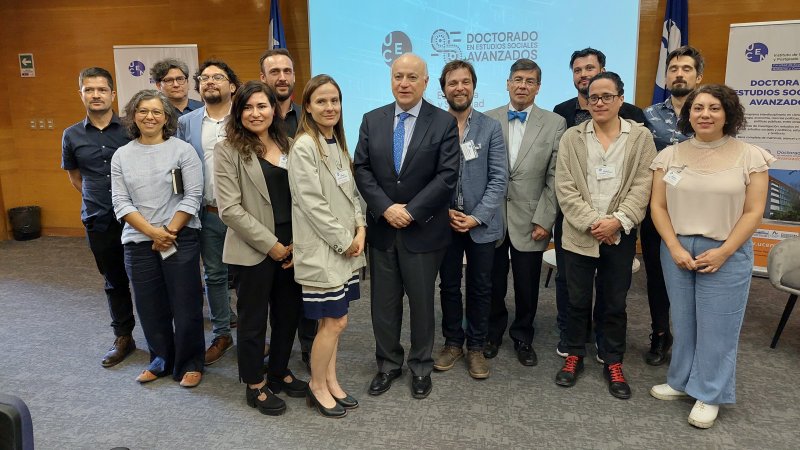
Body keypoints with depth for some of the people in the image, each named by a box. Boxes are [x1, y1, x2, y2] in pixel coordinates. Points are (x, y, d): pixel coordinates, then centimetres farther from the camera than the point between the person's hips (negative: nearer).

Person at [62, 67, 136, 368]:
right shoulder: (72, 136, 4)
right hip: (98, 222, 3)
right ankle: (123, 338, 27)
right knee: (114, 281, 14)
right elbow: (74, 176, 17)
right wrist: (98, 199, 7)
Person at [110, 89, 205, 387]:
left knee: (185, 305, 1)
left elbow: (193, 196, -8)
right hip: (138, 241, 3)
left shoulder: (183, 150, -3)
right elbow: (120, 202, 1)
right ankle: (161, 360, 30)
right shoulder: (121, 156, 6)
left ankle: (189, 363, 18)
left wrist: (169, 232, -11)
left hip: (181, 239, -3)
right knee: (150, 306, 11)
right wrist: (152, 231, -11)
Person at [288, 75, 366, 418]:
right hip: (322, 249, -7)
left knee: (331, 320, 15)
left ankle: (330, 381, 29)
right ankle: (317, 386, 21)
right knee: (335, 322, 0)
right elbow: (312, 204, -18)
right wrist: (344, 241, -13)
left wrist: (360, 230, 0)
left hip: (346, 246, 7)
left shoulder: (338, 143, 11)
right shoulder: (304, 147, -13)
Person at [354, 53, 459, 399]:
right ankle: (388, 364, 31)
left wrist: (411, 211, -16)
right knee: (383, 302, 12)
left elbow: (447, 175, -11)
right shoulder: (372, 120, 5)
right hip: (381, 228, 3)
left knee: (422, 302, 11)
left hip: (424, 231, -2)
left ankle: (421, 367, 31)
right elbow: (362, 170, 0)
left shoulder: (444, 123, -4)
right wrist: (386, 208, -13)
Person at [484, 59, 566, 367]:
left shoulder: (555, 124, 0)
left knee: (527, 287, 10)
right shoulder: (488, 120, 3)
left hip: (529, 222, 0)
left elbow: (555, 178, -2)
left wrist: (544, 220, -7)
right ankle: (493, 332, 35)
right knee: (493, 284, 12)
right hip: (491, 218, 1)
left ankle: (523, 337, 32)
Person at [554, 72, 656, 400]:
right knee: (578, 300, 10)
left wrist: (617, 221, -15)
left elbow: (642, 187, -3)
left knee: (616, 302, 10)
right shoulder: (571, 138, 4)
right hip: (580, 234, 0)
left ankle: (613, 362, 26)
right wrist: (591, 222, -13)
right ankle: (574, 355, 27)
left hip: (620, 235, 0)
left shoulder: (641, 137, 3)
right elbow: (565, 188, -3)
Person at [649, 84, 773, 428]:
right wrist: (674, 247, -8)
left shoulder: (750, 156, -3)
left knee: (717, 326, 5)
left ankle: (709, 395, 21)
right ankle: (682, 382, 29)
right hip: (677, 250, 2)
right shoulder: (670, 155, 2)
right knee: (682, 321, 12)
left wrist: (723, 252, -13)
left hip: (727, 254, -2)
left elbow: (753, 211, -5)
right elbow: (658, 206, 2)